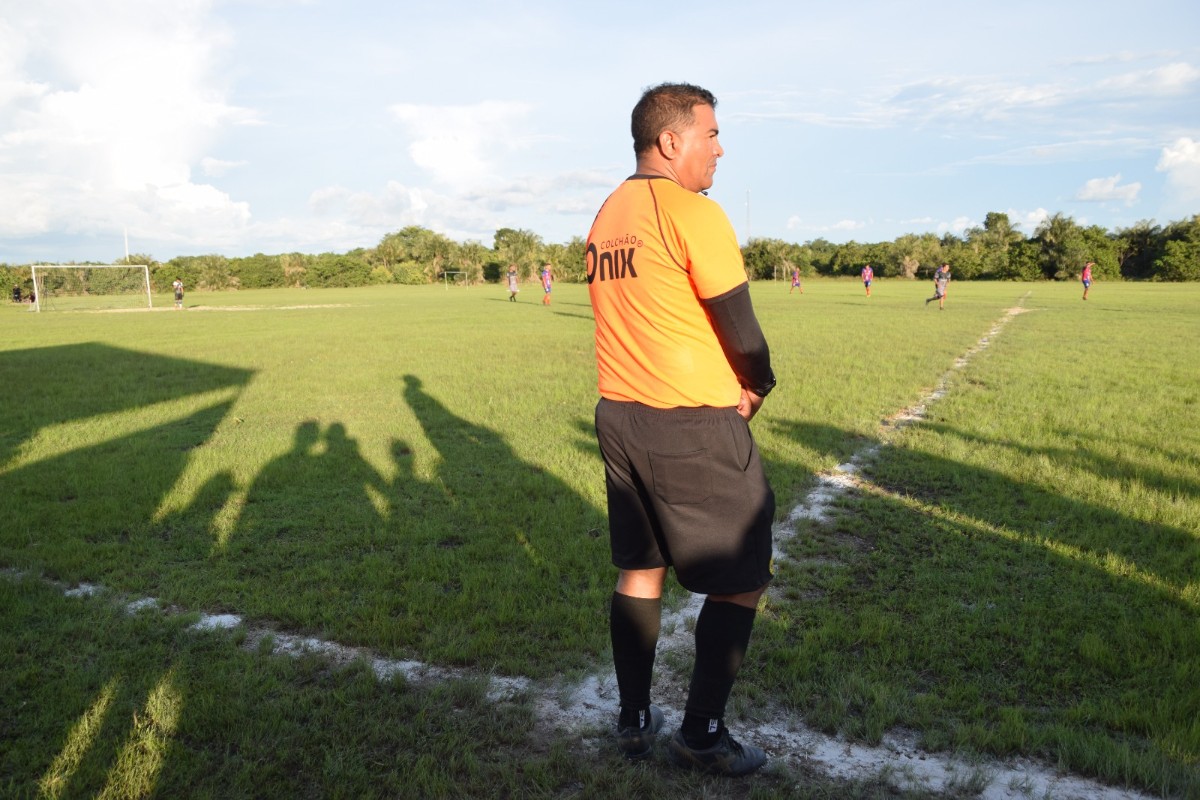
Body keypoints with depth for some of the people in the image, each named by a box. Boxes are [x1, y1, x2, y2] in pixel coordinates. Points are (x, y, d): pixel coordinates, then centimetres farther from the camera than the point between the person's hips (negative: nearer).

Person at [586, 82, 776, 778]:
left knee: (640, 571, 19)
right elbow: (743, 335, -14)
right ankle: (702, 736, 17)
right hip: (693, 429, -8)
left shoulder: (606, 218, 11)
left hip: (619, 416, 8)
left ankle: (634, 721, 30)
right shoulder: (693, 212, -14)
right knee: (740, 583, 7)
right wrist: (757, 386, 7)